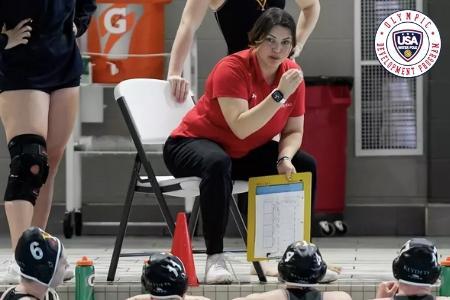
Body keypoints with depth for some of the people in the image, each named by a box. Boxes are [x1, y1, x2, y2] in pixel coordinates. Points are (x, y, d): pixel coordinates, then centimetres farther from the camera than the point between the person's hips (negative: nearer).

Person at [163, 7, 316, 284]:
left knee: (305, 166, -8)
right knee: (218, 164, -40)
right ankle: (215, 259, -38)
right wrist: (280, 94, -39)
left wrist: (284, 158, -21)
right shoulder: (232, 69, -24)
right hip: (194, 143, -6)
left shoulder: (292, 73, -5)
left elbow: (294, 130, 0)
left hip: (246, 153, 7)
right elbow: (241, 127, -36)